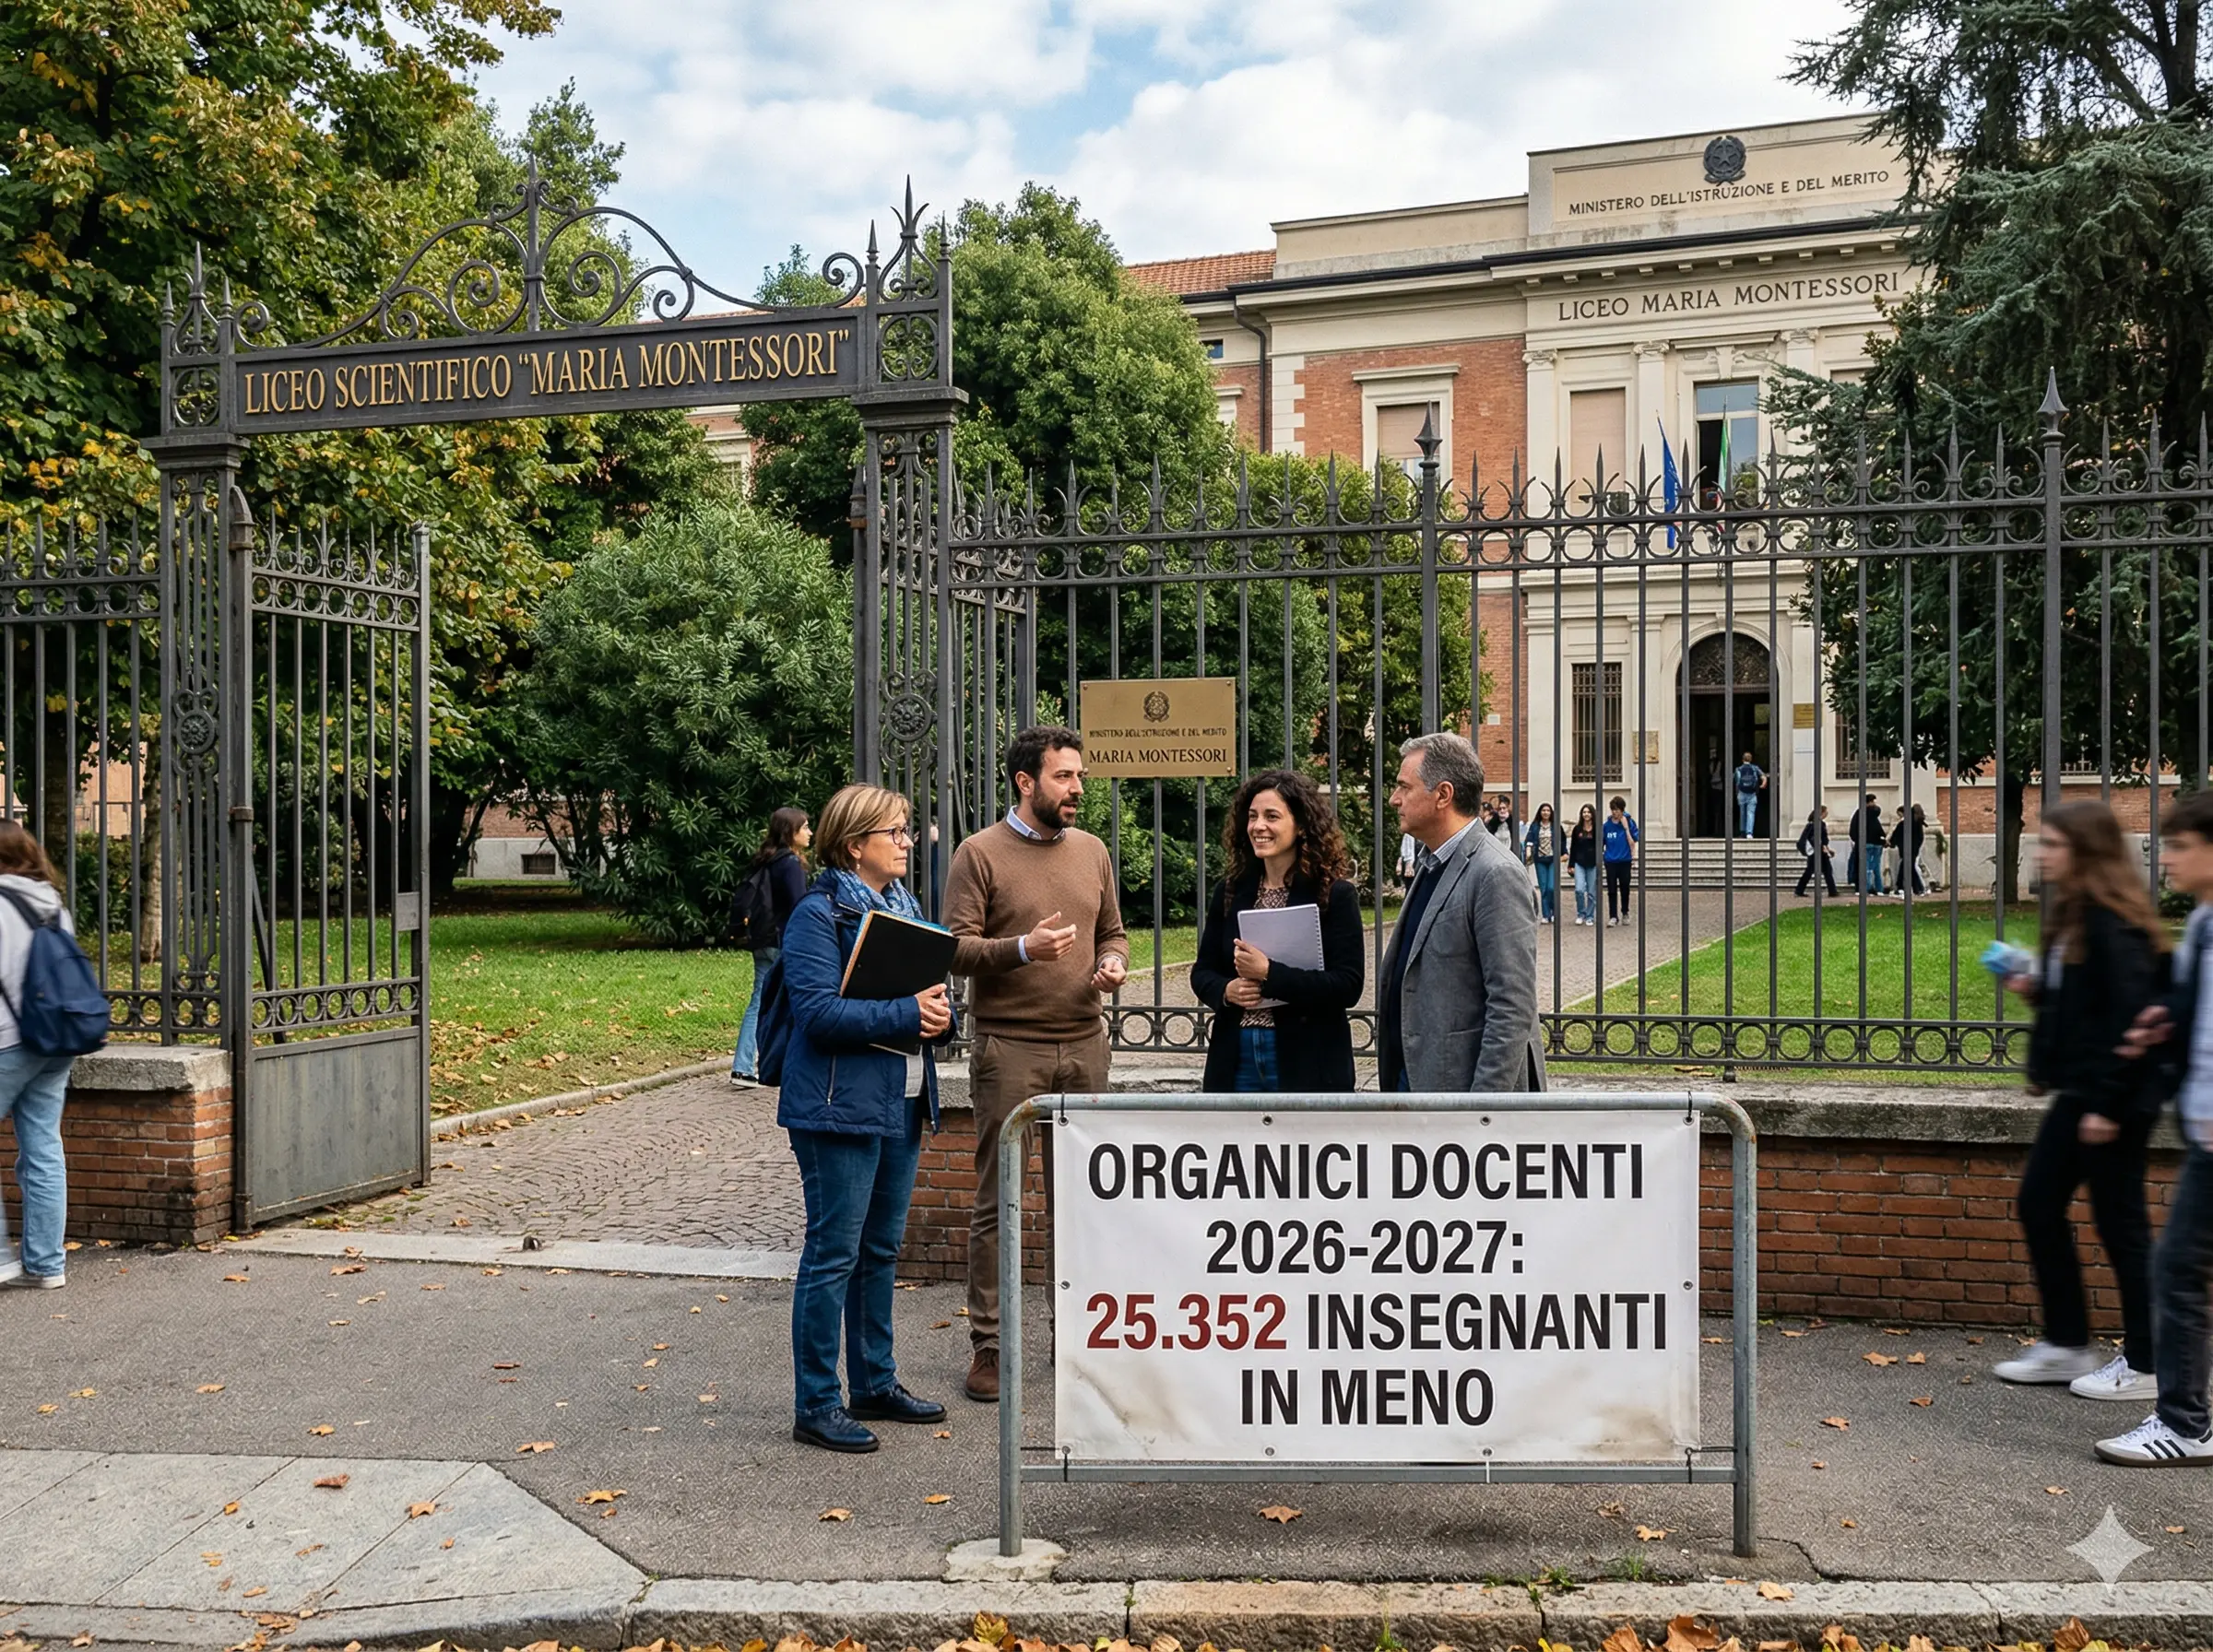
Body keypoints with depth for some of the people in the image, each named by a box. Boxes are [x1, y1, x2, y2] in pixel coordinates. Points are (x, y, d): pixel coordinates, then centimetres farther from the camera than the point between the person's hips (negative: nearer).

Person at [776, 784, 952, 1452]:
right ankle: (815, 1405, 7)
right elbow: (818, 1010, -21)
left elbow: (933, 987, 18)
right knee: (834, 1253, -3)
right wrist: (905, 1014, -24)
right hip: (840, 1106, -8)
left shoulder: (907, 906, 13)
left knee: (881, 1249, 16)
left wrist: (939, 1012, -5)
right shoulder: (819, 914, -12)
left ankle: (875, 1384, 28)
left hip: (903, 1103, 8)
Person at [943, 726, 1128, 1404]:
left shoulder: (1091, 850, 13)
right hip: (1009, 1048, -5)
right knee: (997, 1201, 1)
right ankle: (987, 1343, 9)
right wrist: (1023, 948, -23)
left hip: (1084, 1046, 5)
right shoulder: (980, 853, -4)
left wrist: (1112, 964, 0)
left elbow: (1113, 932, 21)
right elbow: (956, 948, -9)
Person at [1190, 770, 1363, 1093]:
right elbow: (1203, 972, 13)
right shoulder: (1230, 891, 9)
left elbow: (1348, 986, -13)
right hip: (1236, 1059, 4)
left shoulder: (1335, 894, -5)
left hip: (1307, 1062, -4)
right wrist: (1226, 990, -10)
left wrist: (1269, 974, -20)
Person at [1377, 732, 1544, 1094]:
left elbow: (1513, 1009, -20)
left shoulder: (1496, 875, -17)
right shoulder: (1433, 867, 14)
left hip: (1463, 1080, -9)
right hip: (1413, 1075, 9)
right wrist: (1393, 1078, 18)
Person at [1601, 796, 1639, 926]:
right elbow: (1601, 844, 6)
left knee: (1624, 889, 11)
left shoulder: (1629, 823, -4)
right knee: (1612, 891, -2)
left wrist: (1626, 828, -16)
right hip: (1610, 862, 1)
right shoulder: (1607, 825, 1)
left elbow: (1632, 842, -9)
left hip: (1625, 861, -1)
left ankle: (1625, 913, 30)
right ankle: (1613, 917, 1)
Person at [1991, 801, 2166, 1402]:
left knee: (2118, 1222, 1)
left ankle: (2144, 1365, 15)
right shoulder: (2076, 915, 11)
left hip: (2111, 1099, -10)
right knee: (2038, 1202, 14)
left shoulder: (2112, 922, -18)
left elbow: (2132, 1013, -22)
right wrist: (2036, 988, 2)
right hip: (2079, 1092, 10)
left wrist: (2109, 1103, -22)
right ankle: (2068, 1343, 25)